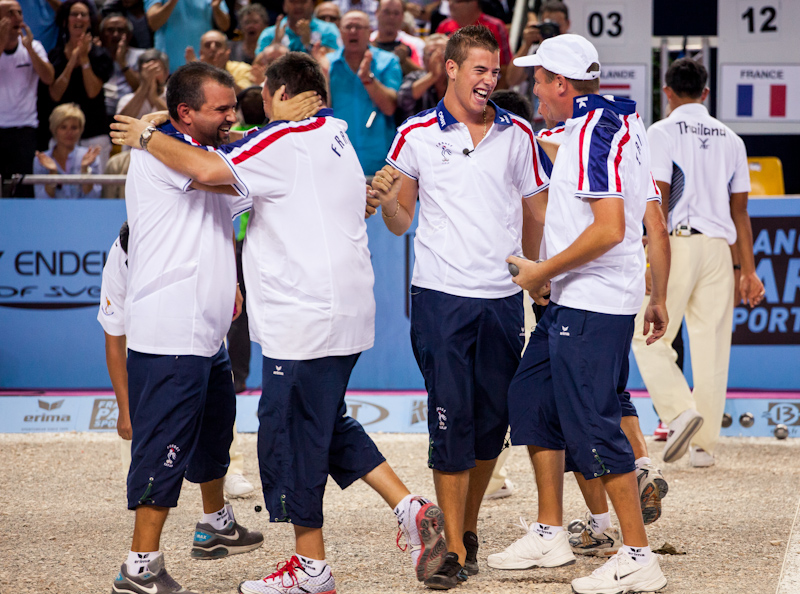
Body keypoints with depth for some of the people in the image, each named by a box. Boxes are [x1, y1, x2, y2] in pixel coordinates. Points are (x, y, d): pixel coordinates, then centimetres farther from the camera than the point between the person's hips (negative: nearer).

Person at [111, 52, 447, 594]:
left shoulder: (288, 140, -13)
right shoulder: (334, 135, 15)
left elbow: (210, 169, -24)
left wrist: (148, 138, -10)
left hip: (305, 319, -9)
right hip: (346, 309, 9)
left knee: (291, 432, 0)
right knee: (327, 423, 21)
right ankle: (411, 509, 11)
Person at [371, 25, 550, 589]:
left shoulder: (517, 134, 7)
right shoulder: (416, 135, 2)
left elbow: (534, 213, 15)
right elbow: (401, 223, 8)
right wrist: (388, 199, -13)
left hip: (504, 296, 3)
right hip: (441, 294, -2)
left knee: (493, 418, 7)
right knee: (451, 420, -6)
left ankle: (470, 527, 25)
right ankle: (454, 549, -2)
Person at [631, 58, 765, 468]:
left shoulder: (663, 132, 0)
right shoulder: (730, 139, 15)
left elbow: (660, 198, -10)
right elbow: (740, 210, 14)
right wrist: (747, 269, 17)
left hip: (678, 240, -4)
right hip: (719, 248, 5)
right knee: (711, 345, 5)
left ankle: (680, 411, -18)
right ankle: (704, 443, 4)